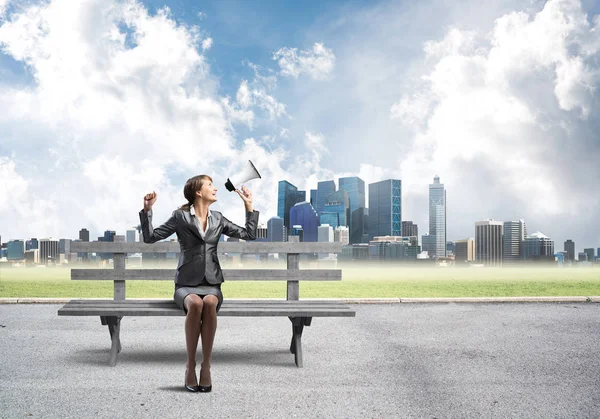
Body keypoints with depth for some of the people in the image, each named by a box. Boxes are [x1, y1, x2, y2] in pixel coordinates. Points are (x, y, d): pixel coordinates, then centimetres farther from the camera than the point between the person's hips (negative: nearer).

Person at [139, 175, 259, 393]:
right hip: (186, 284, -2)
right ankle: (190, 365, -24)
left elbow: (249, 234, 16)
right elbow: (150, 237, 3)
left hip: (211, 284, 2)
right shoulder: (180, 216, 5)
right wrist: (147, 210, -7)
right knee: (195, 303, -37)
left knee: (210, 302, -34)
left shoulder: (218, 219, 15)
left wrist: (249, 206, 13)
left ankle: (206, 365, -28)